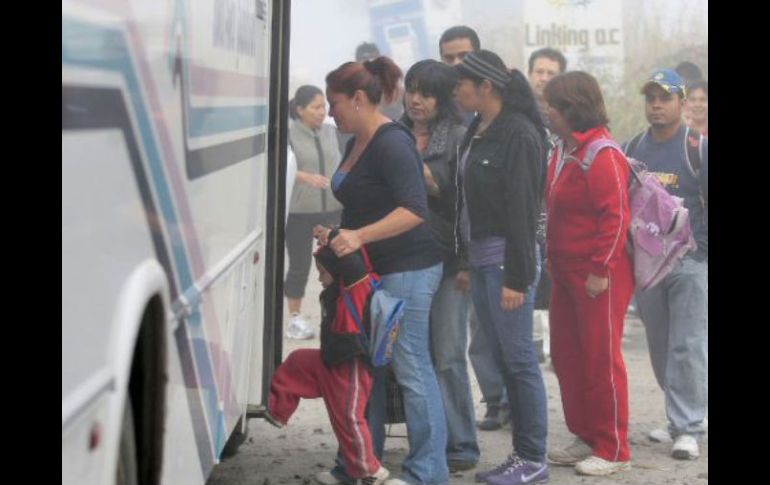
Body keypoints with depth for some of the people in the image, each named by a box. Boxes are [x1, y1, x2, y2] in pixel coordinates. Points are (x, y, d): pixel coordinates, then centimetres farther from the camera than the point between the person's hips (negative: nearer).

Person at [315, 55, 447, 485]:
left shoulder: (391, 144, -16)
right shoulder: (357, 143, 13)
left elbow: (415, 210, -25)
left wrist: (359, 236, -30)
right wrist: (338, 237, 15)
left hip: (407, 271, -10)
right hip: (372, 271, 10)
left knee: (411, 368, -5)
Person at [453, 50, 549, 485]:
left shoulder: (519, 135, -13)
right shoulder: (477, 132, 13)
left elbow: (523, 209, -17)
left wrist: (517, 277, -18)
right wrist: (466, 261, 14)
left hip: (506, 259, -9)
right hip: (480, 258, 9)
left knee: (519, 360, -3)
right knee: (502, 361, 11)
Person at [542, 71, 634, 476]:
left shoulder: (601, 155, -16)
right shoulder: (563, 151, 12)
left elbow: (615, 217, -20)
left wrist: (601, 270, -20)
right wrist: (552, 257, 14)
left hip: (599, 277, -9)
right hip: (566, 272, 9)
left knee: (602, 360, -1)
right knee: (566, 355, 14)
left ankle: (613, 450, 10)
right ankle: (586, 437, 26)